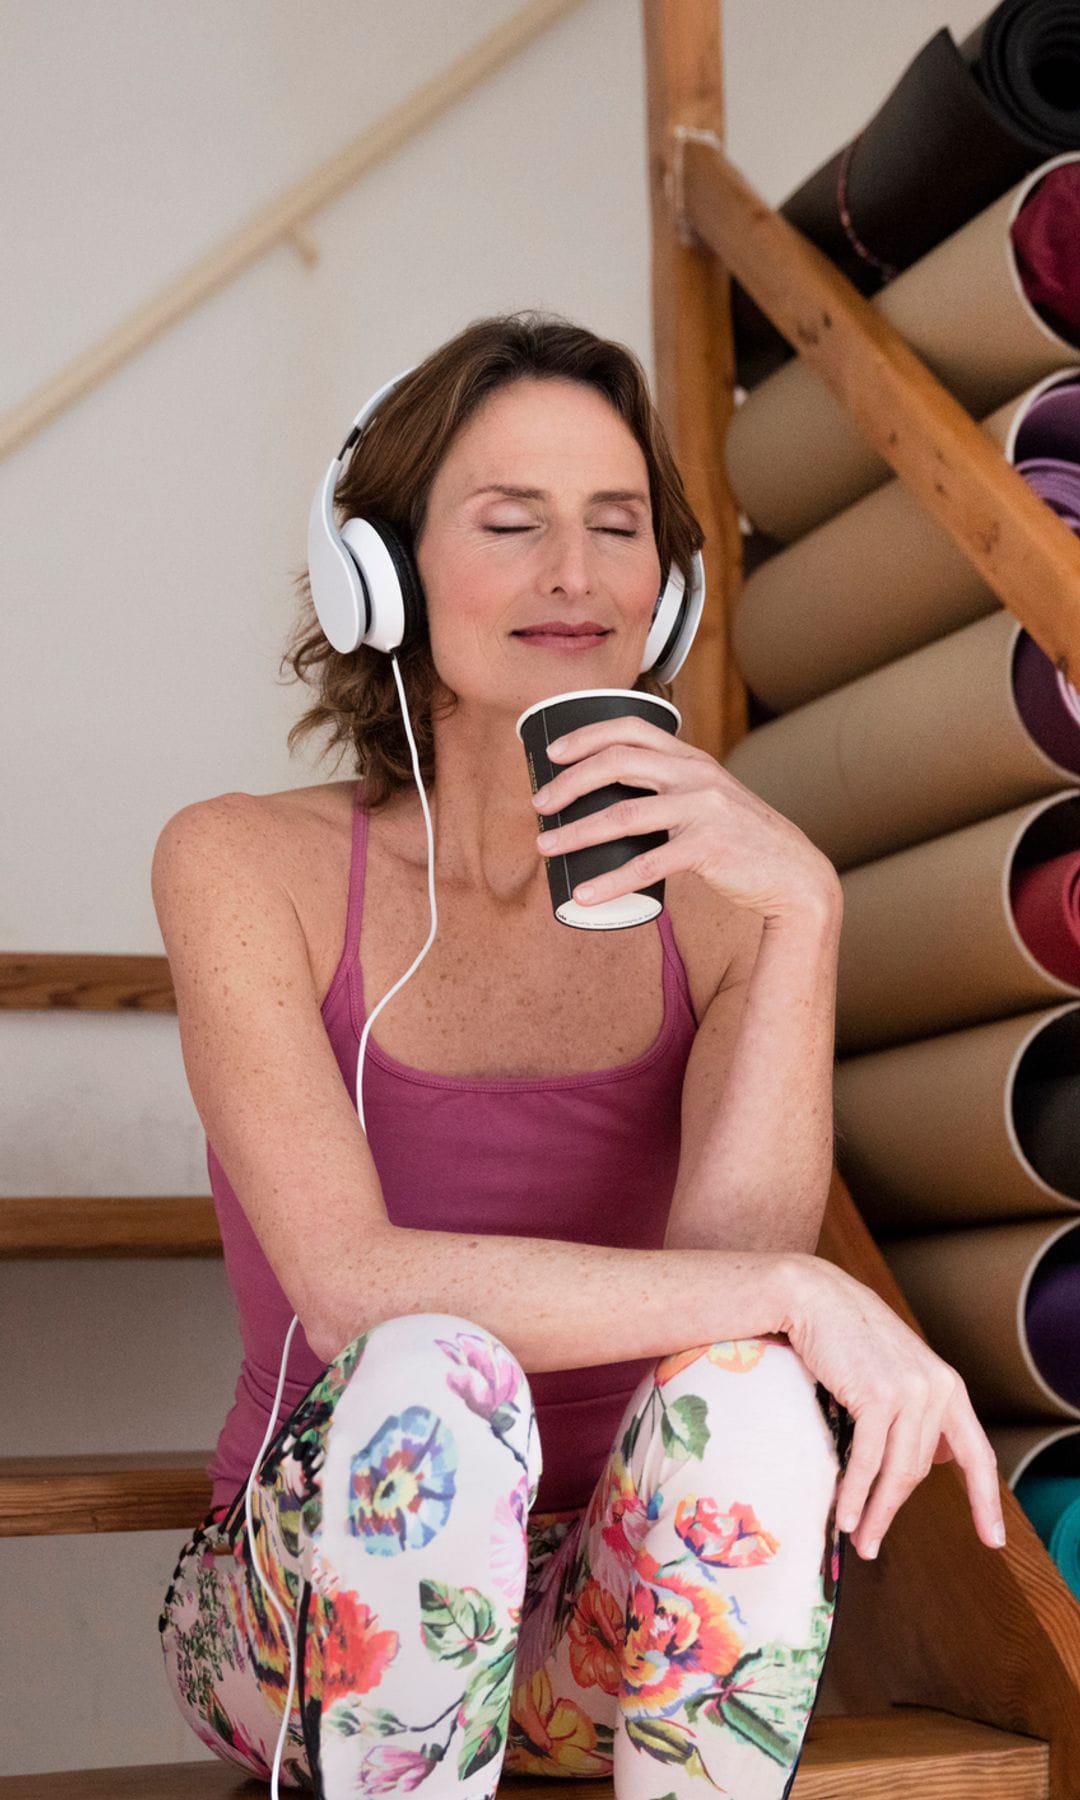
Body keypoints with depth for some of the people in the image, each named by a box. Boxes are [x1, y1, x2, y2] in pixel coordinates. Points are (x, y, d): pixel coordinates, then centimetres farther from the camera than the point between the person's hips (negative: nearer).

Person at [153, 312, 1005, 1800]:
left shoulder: (714, 898, -3)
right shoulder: (244, 865, -9)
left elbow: (737, 1255, -18)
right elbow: (351, 1286, -22)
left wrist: (802, 909, -28)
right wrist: (797, 1289, -28)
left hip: (606, 1633, 2)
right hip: (308, 1618, -1)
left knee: (749, 1389, -30)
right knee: (429, 1376, -33)